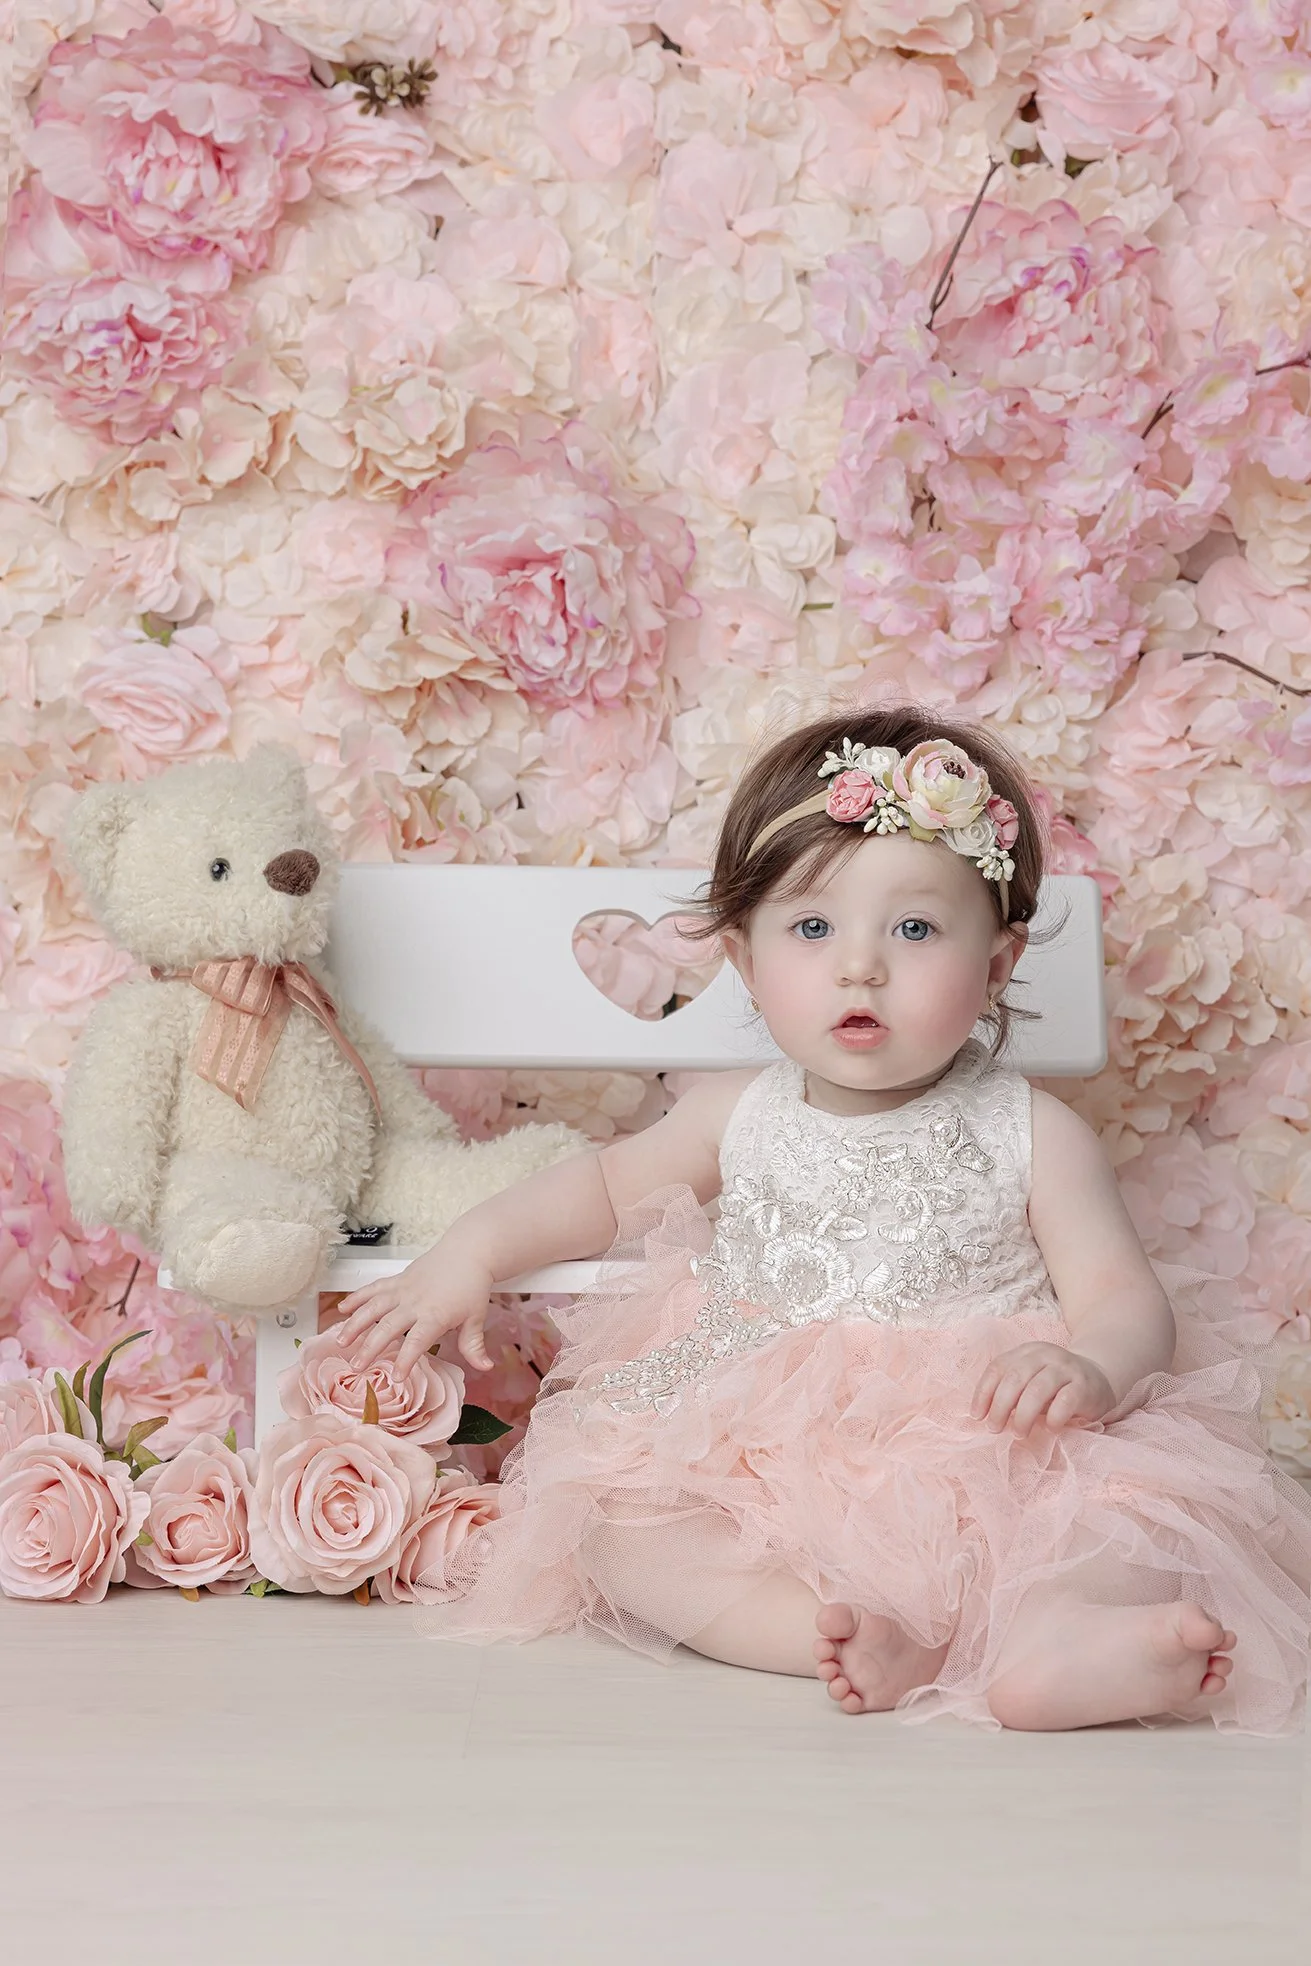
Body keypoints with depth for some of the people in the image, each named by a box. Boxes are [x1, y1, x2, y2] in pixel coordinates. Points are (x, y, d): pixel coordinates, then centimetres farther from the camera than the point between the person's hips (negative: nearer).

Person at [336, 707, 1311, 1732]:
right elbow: (608, 1185, 24)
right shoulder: (739, 1117, 7)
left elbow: (1124, 1297, -6)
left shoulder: (1032, 1136, -2)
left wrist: (1092, 1369, -30)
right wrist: (475, 1251, 11)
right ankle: (836, 1635, -39)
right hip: (758, 1458, 3)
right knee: (607, 1516, -21)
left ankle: (1056, 1626, -57)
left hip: (980, 1470, -3)